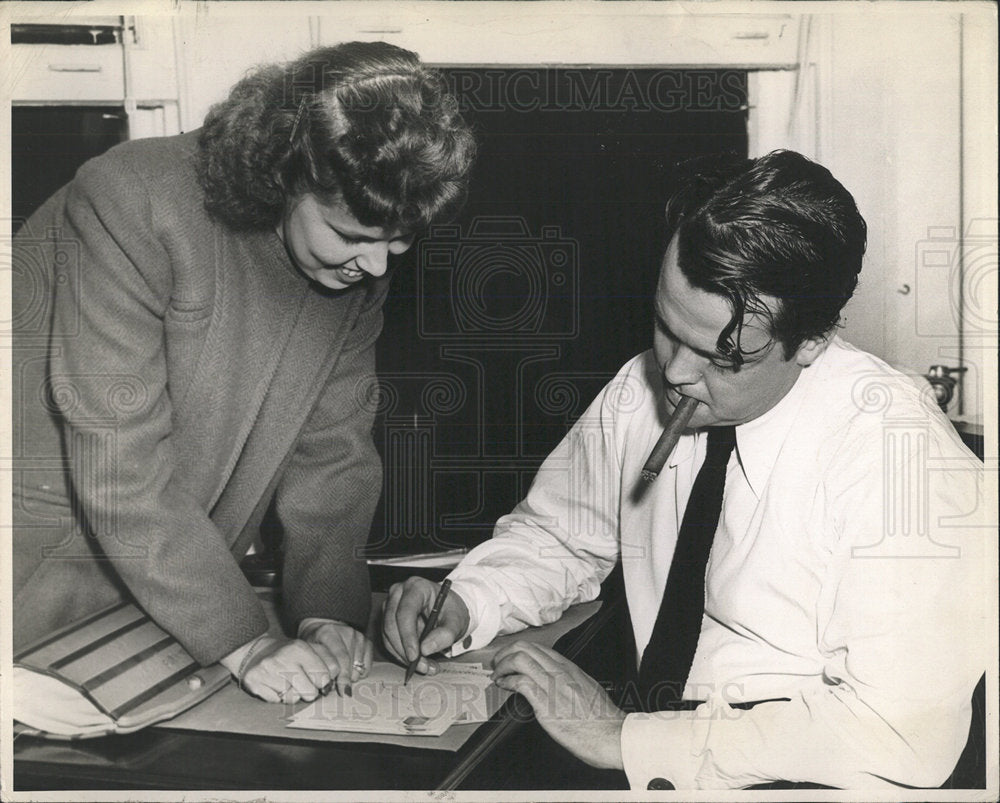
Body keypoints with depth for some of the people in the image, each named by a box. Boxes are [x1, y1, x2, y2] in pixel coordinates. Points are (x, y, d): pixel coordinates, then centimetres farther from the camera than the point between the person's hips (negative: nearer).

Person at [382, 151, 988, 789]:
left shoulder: (905, 452, -19)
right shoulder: (643, 389, -2)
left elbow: (903, 736, -24)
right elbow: (554, 535, 14)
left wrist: (624, 739, -23)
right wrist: (464, 604, -7)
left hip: (795, 778, -4)